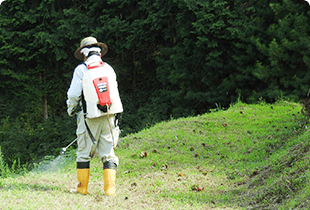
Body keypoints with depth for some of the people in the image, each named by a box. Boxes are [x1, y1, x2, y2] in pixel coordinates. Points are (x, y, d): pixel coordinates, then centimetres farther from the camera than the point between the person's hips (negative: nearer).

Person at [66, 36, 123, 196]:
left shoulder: (81, 70, -1)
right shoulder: (108, 68, 10)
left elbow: (73, 94, -2)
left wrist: (71, 110, 17)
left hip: (90, 117, -3)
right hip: (110, 115, 3)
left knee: (84, 153, 7)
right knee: (108, 153, 6)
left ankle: (82, 187, 8)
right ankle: (110, 188, -1)